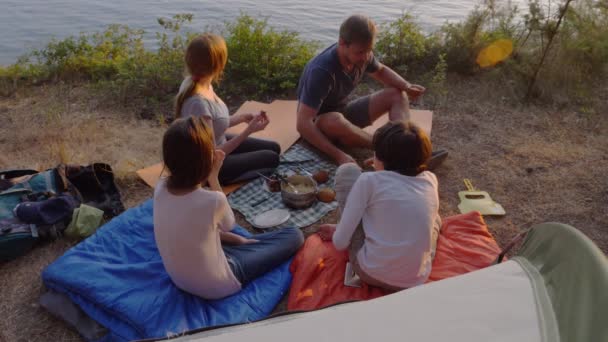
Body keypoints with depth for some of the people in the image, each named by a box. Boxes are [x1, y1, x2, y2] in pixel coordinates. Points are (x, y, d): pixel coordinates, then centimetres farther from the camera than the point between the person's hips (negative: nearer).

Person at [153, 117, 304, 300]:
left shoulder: (160, 188, -14)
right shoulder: (212, 200, -33)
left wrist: (234, 239, 4)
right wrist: (214, 177, -8)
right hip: (216, 287, -6)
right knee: (294, 236, 3)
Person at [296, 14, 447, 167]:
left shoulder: (362, 54, -12)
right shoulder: (322, 71, -33)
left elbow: (381, 71, 11)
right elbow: (303, 124, -37)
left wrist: (406, 86, -10)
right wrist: (338, 155, -45)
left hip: (343, 112, 7)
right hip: (318, 122, -7)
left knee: (397, 94, -5)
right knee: (335, 121, -43)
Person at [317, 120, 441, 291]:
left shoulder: (370, 180, -9)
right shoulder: (430, 180, 3)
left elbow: (340, 243, -8)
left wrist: (336, 232, 17)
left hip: (371, 272, -3)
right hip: (417, 280, 4)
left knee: (347, 170, 6)